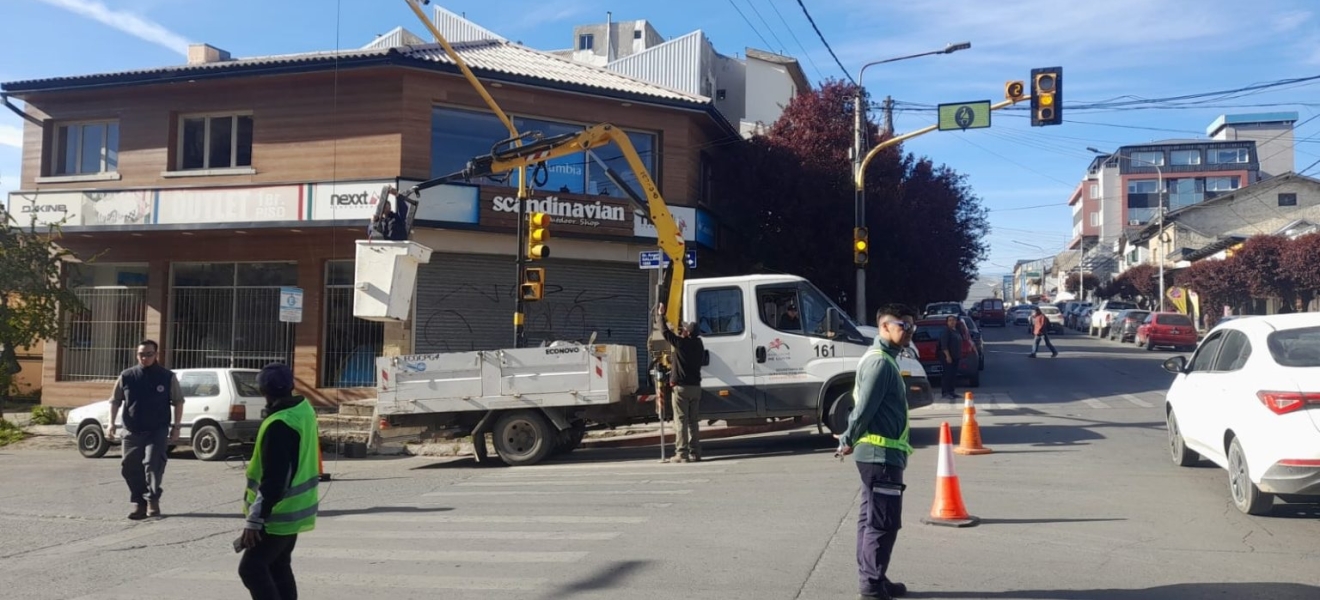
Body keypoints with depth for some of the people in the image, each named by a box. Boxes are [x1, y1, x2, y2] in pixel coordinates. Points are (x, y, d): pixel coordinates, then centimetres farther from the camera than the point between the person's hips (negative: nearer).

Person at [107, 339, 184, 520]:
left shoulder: (167, 377, -1)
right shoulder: (126, 376, 4)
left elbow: (178, 402, 5)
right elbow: (115, 401, 11)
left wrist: (176, 427, -1)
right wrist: (112, 423, 1)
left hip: (157, 431, -3)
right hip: (132, 431, 3)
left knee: (153, 464, -15)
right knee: (130, 468, 6)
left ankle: (153, 501, -6)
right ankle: (139, 504, 18)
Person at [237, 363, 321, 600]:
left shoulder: (279, 425, -25)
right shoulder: (304, 410, 3)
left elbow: (273, 481, -27)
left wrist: (254, 520, -23)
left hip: (279, 514, -9)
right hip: (295, 509, 9)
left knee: (252, 568, -3)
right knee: (278, 567, 18)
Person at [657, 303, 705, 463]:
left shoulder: (681, 343, -13)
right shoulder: (699, 345, 8)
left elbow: (666, 332, -6)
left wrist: (661, 315, 7)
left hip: (681, 387, -7)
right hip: (695, 386, 7)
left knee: (681, 421, -5)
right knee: (693, 421, 11)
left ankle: (682, 454, -8)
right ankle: (695, 453, 12)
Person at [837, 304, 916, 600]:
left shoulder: (882, 358, 17)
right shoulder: (881, 361, -17)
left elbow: (861, 405, 19)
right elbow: (864, 407, -21)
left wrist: (849, 439, 14)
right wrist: (849, 441, -11)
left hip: (877, 453, 10)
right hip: (882, 453, -10)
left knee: (871, 519, 14)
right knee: (884, 522, -5)